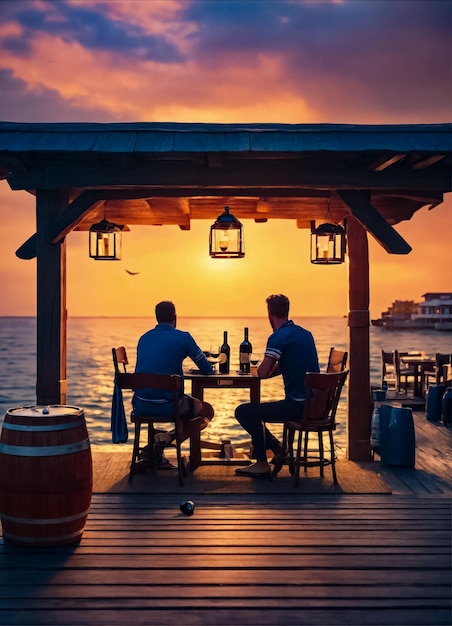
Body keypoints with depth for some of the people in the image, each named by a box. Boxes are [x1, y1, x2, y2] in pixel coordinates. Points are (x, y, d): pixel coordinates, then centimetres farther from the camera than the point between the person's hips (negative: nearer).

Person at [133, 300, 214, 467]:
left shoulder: (143, 338, 12)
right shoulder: (182, 337, -4)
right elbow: (207, 369, 4)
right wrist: (206, 368, 28)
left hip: (140, 407, 5)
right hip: (167, 406, -5)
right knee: (207, 411, 19)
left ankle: (150, 450, 18)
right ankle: (166, 438, -3)